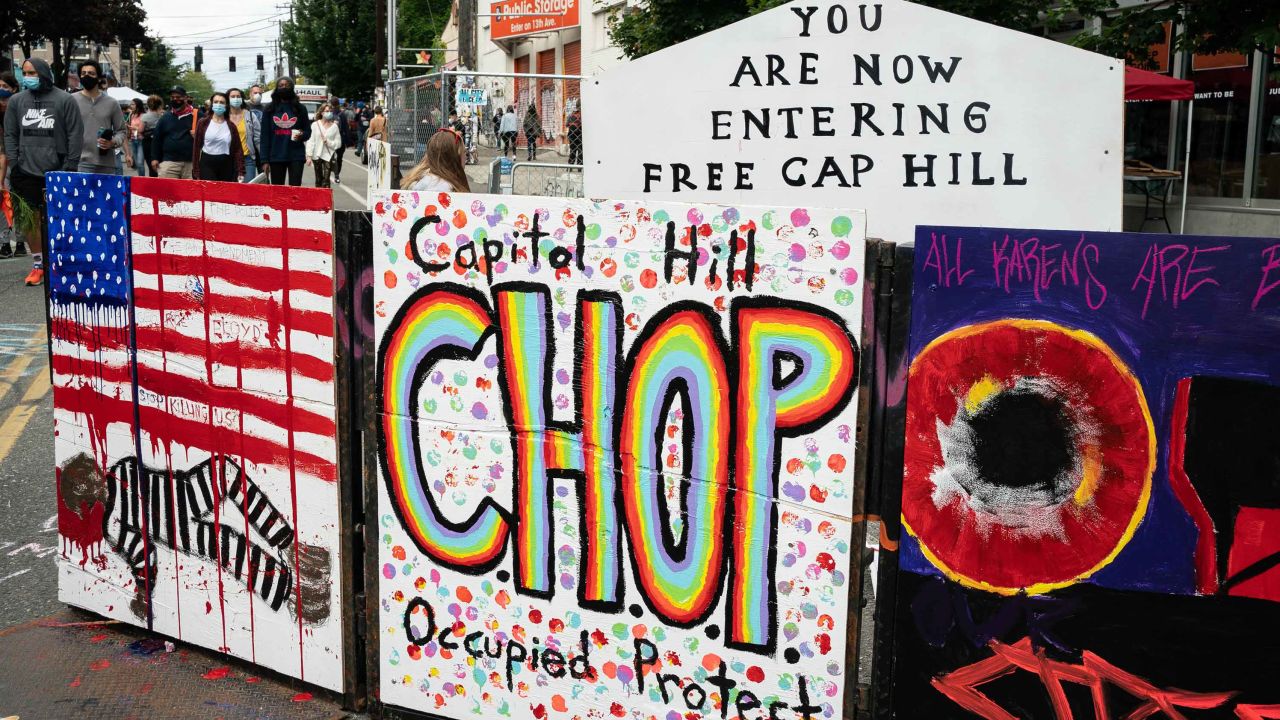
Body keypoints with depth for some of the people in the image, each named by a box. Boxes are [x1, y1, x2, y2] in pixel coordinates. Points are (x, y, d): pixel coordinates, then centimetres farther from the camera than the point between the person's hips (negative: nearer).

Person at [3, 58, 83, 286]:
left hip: (56, 173, -3)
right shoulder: (16, 101, 11)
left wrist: (70, 168, -6)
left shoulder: (65, 100, 1)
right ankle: (38, 264, 11)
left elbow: (75, 135, 0)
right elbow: (10, 135, 13)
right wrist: (14, 167, 3)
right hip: (26, 172, 3)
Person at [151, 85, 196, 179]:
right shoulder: (165, 117, 13)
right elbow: (156, 139, 15)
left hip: (191, 162, -2)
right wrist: (155, 158, 9)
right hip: (169, 162, 2)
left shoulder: (196, 115, 4)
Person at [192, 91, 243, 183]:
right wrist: (196, 171, -3)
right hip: (207, 165, -2)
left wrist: (240, 172, -4)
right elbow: (196, 147, 3)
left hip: (226, 166, 2)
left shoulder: (231, 126, 8)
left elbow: (238, 150, 6)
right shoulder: (203, 123, 4)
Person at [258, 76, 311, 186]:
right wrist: (265, 160, -4)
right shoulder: (269, 110, 6)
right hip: (276, 157, 1)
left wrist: (302, 135, -14)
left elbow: (308, 131, 11)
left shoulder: (300, 108, 7)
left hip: (296, 156, -1)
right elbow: (264, 137, 4)